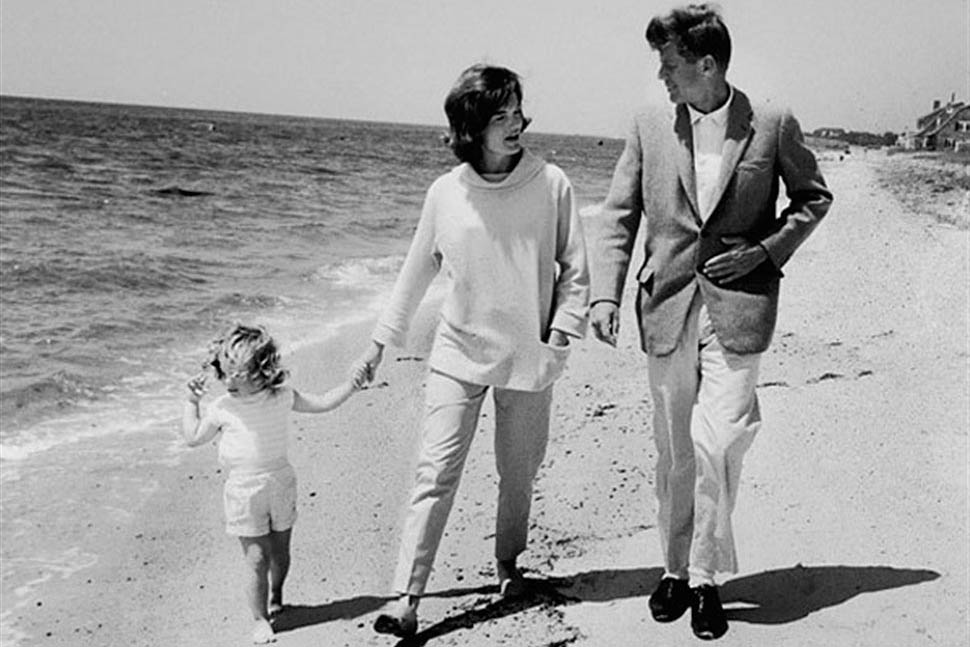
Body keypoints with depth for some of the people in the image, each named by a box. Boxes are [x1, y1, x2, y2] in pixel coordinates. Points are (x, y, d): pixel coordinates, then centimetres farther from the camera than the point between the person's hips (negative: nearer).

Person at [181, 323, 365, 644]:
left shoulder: (282, 398, -7)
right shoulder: (221, 408, -10)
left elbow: (323, 403, 3)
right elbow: (193, 437, 4)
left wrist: (352, 383, -6)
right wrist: (192, 401, -4)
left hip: (280, 483, 2)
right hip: (244, 493, -2)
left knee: (280, 551, 16)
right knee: (257, 560, -3)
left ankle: (275, 597, 43)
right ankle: (261, 619, 13)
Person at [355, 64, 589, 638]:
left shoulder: (551, 185, -7)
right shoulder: (446, 193, -3)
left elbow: (575, 270, 0)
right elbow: (417, 272, 8)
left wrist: (561, 335, -10)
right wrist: (383, 339, 11)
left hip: (529, 358, 0)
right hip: (459, 354, 0)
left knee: (519, 473, 13)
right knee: (436, 474, -4)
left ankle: (508, 561, 37)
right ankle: (408, 597, -1)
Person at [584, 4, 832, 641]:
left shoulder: (773, 125, -2)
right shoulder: (650, 126, 4)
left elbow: (814, 196, 10)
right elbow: (618, 215, 5)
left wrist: (765, 251, -5)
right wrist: (605, 294, -7)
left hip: (738, 307, -3)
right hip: (669, 307, 3)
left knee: (717, 442, -12)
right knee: (675, 452, 10)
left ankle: (705, 575, 7)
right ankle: (677, 569, 27)